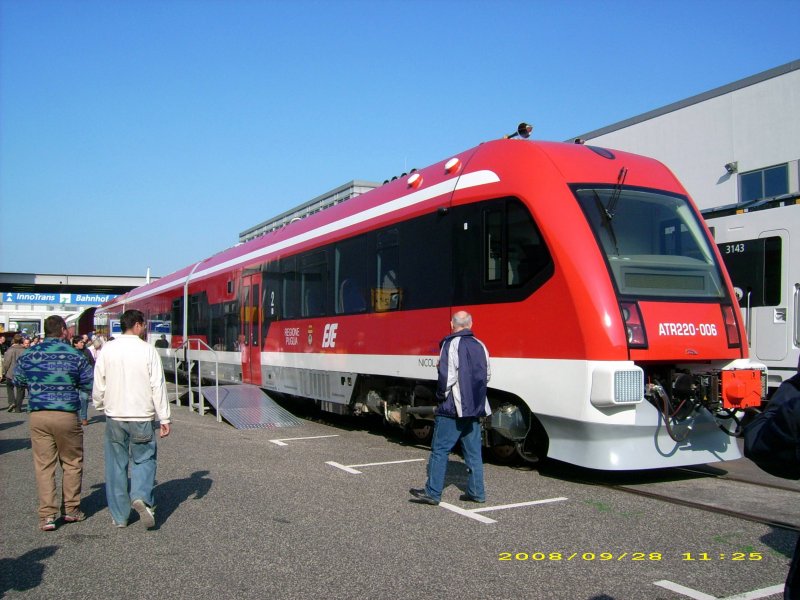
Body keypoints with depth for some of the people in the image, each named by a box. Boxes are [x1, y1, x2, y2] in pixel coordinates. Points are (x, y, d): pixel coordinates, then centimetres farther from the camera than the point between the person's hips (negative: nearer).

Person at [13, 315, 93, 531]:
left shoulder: (29, 355, 3)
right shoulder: (75, 355, -4)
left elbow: (17, 380, 17)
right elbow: (90, 384, 0)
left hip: (38, 416, 2)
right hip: (66, 415, -2)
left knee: (43, 465, 7)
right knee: (72, 463, 13)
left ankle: (47, 515, 5)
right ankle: (71, 509, 20)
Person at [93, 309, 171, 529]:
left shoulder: (107, 349, 0)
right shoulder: (148, 350, -7)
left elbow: (99, 384, 4)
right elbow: (157, 386, -7)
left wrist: (100, 406, 22)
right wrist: (164, 418, -3)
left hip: (114, 414, 2)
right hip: (142, 415, -2)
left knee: (116, 464, 10)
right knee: (144, 459, 10)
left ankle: (119, 516, 16)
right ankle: (141, 497, -14)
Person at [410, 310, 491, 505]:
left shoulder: (452, 344, -12)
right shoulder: (480, 345, 9)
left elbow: (447, 376, -17)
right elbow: (487, 375, 13)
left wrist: (441, 395, -3)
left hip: (453, 408, -7)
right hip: (476, 408, 7)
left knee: (439, 449, -1)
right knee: (473, 451, 12)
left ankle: (432, 492, 1)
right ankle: (476, 492, 15)